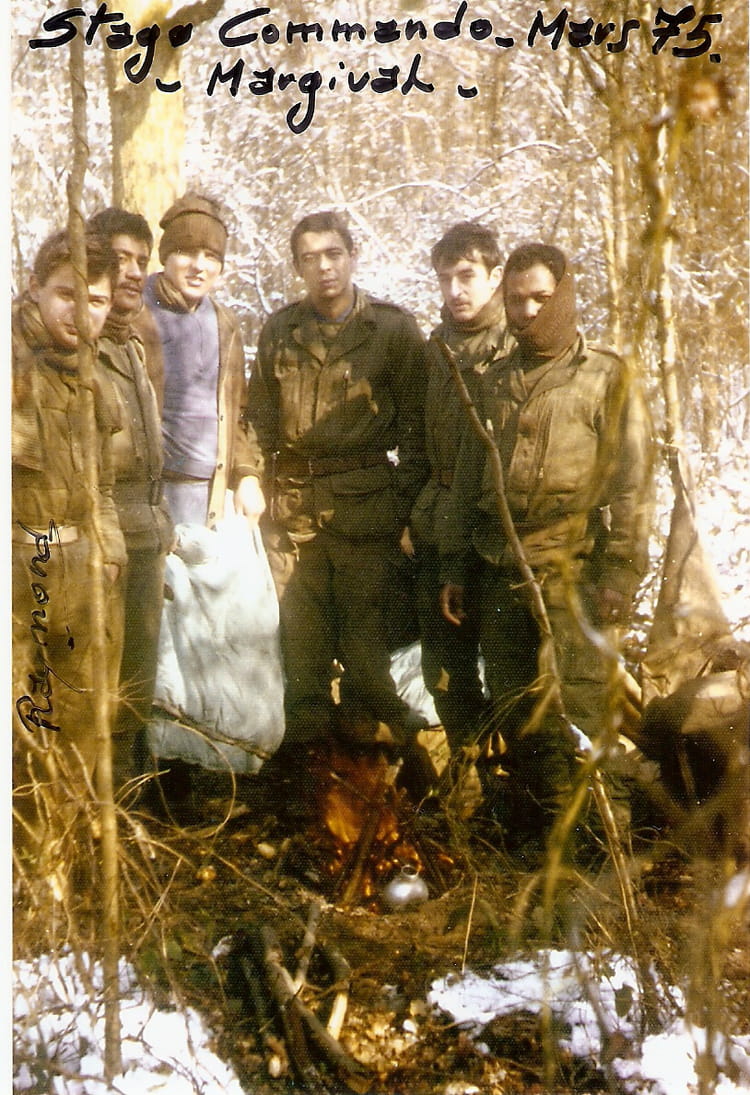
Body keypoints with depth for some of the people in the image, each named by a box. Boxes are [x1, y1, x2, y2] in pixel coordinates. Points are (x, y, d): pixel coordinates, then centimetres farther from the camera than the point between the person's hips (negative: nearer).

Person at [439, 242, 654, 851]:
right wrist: (454, 567, 14)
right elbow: (468, 479, 18)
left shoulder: (607, 378, 1)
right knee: (513, 711, 10)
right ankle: (537, 824, 24)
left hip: (571, 572, -5)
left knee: (579, 714, -6)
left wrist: (621, 573, -11)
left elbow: (631, 484, -4)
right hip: (500, 573, 5)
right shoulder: (493, 382, 16)